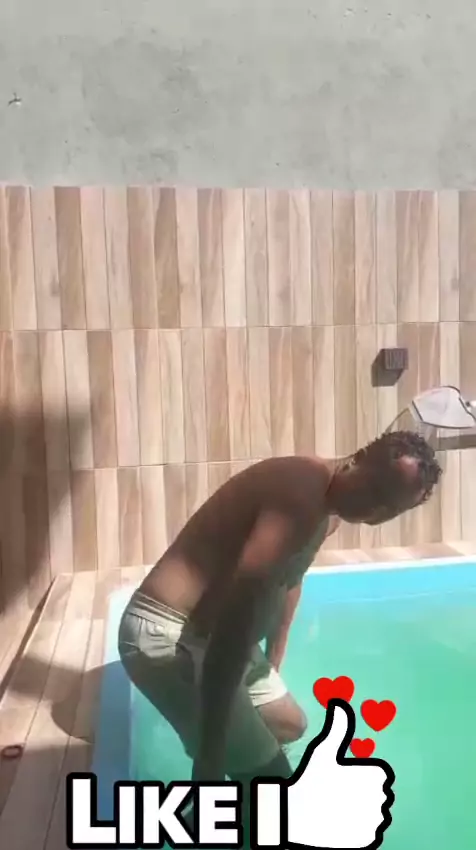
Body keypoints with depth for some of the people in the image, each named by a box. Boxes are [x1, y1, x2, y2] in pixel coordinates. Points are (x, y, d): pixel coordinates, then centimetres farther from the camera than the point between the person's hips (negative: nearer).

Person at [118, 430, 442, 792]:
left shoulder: (329, 509, 6)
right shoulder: (303, 491, -27)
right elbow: (238, 613, -32)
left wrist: (273, 666, 27)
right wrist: (211, 753, -28)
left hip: (210, 633, 10)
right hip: (166, 637, -10)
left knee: (290, 725, 25)